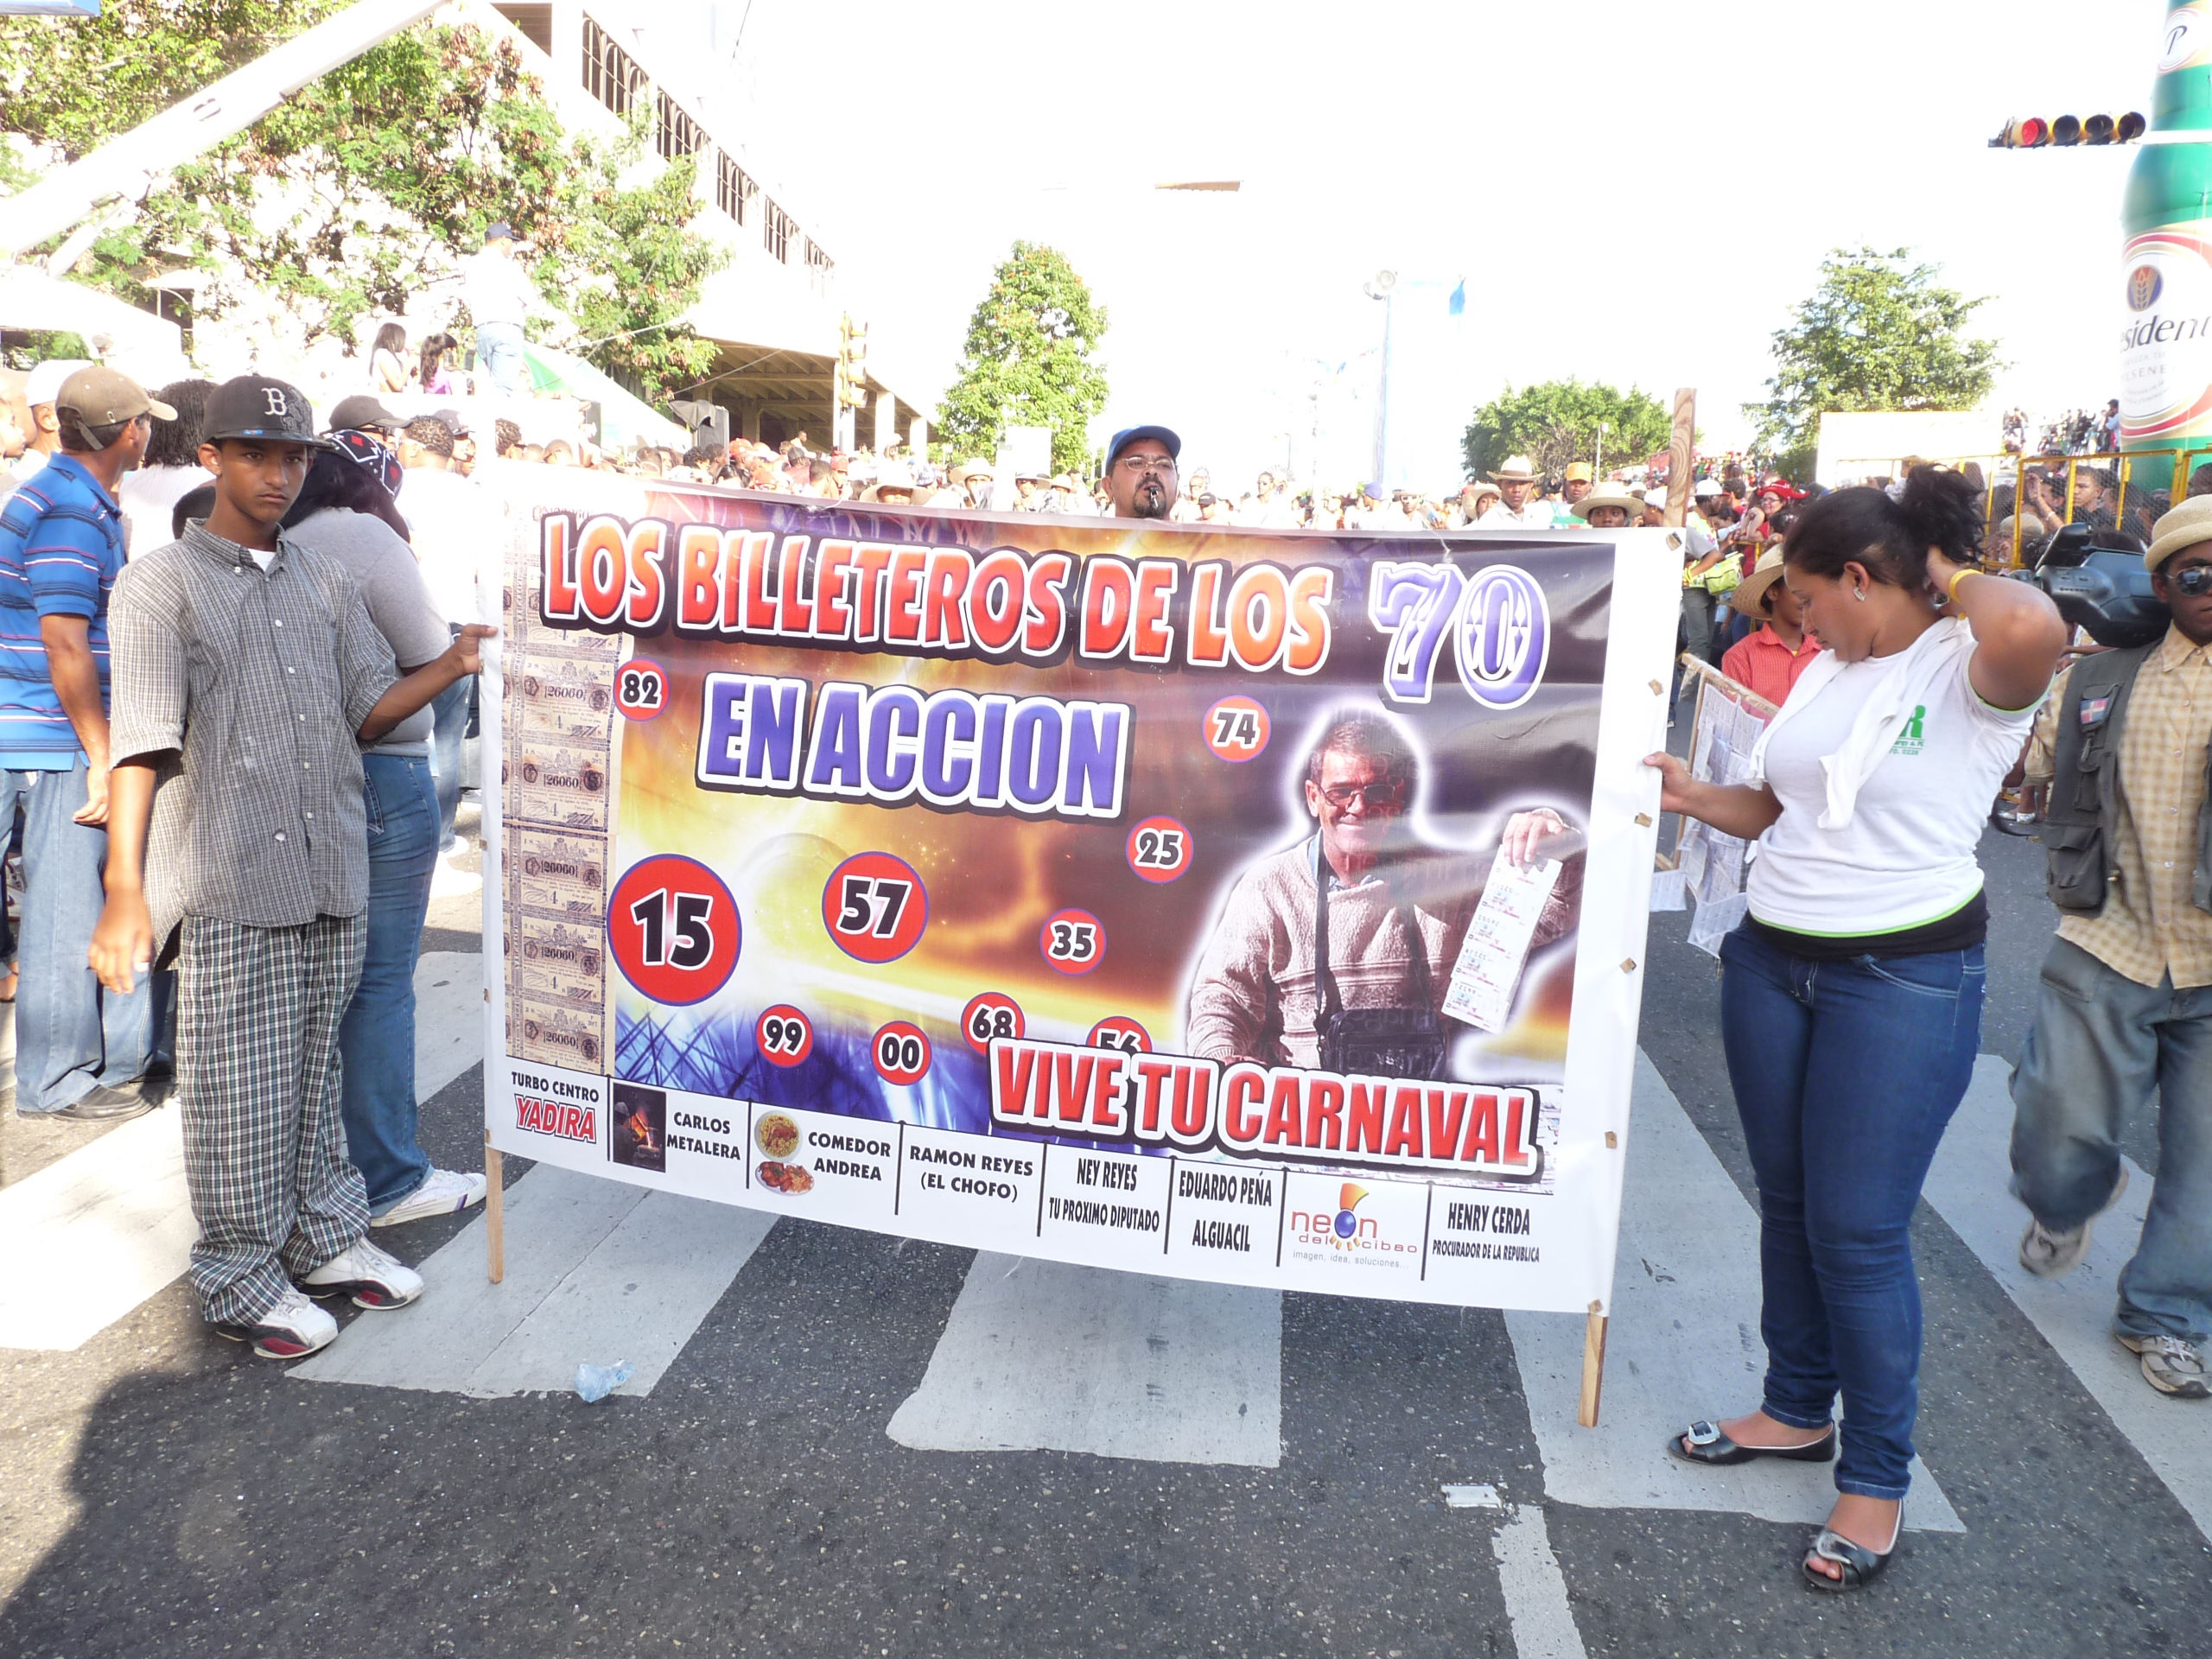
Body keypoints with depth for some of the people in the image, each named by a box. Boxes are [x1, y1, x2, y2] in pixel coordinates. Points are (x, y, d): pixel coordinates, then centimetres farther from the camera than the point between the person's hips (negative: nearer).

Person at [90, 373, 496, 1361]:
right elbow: (142, 743, -10)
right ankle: (240, 1279, 16)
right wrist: (124, 891, -17)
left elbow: (369, 713, 13)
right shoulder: (161, 584, -1)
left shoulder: (325, 583, 16)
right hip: (229, 883, -5)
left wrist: (451, 667, -5)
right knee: (239, 1090, 1)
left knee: (315, 1072, 14)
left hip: (333, 871, 5)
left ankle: (323, 1239, 28)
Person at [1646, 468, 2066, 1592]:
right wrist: (1693, 797, 1)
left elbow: (2033, 629, -38)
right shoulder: (1826, 670, 10)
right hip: (1773, 960, 8)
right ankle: (1797, 1411, 36)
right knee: (1786, 1201, 17)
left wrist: (1951, 580, -18)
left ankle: (1876, 1478, 17)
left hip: (1906, 980, -8)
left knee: (1858, 1232, -2)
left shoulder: (1971, 670, -13)